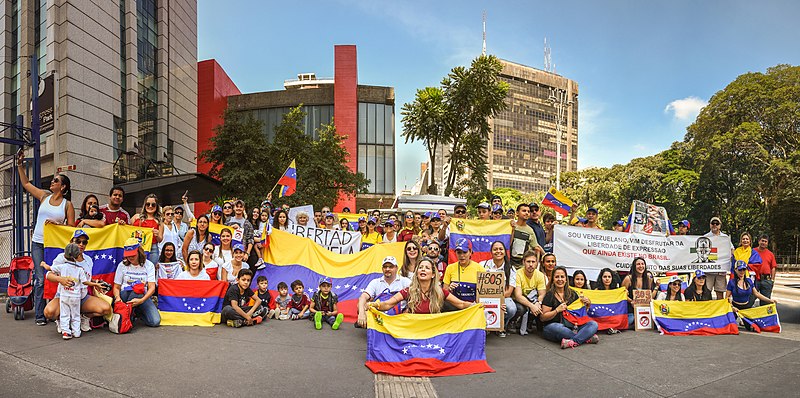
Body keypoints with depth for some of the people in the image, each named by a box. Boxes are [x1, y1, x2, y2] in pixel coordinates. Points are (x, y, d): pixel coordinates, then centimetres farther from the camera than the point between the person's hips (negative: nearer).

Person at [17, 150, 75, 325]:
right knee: (40, 279, -3)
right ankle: (40, 315, 1)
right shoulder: (44, 196, 8)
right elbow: (26, 183, 19)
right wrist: (20, 165, 17)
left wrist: (56, 225, -17)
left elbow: (71, 227, -2)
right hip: (38, 244, 2)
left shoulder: (67, 204, 0)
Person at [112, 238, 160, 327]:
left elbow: (152, 287, -10)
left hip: (143, 296, 1)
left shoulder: (149, 265, 0)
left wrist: (141, 300, -29)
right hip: (125, 295, -1)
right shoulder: (122, 265, 3)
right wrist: (117, 297, -21)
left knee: (155, 322, -21)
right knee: (136, 289, -38)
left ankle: (136, 311, 8)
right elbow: (116, 287, 4)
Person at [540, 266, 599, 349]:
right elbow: (543, 318, -8)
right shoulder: (549, 295, -4)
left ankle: (573, 342, -32)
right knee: (556, 328, -39)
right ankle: (586, 338, -23)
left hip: (572, 327, 5)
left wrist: (588, 303, 0)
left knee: (593, 324, -14)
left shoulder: (572, 293, 11)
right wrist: (557, 310, -19)